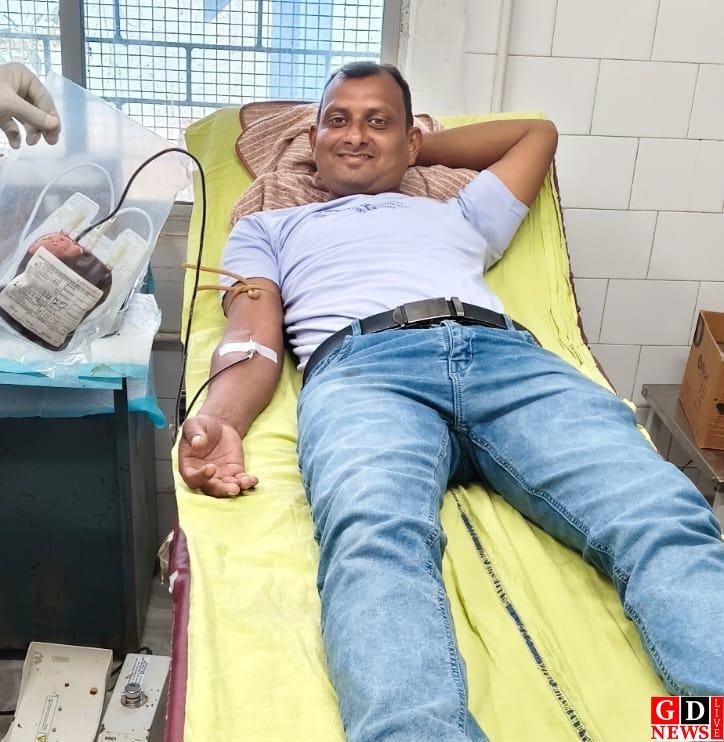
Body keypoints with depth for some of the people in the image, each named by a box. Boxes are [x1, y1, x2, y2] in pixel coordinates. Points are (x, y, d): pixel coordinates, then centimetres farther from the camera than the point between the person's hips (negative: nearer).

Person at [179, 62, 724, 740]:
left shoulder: (457, 214, 41)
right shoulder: (267, 229, 34)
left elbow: (537, 133, 58)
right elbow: (254, 339, 15)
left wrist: (421, 147, 55)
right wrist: (219, 420, -8)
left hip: (506, 354, 3)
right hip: (360, 365, -2)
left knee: (664, 519, -28)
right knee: (376, 537, -39)